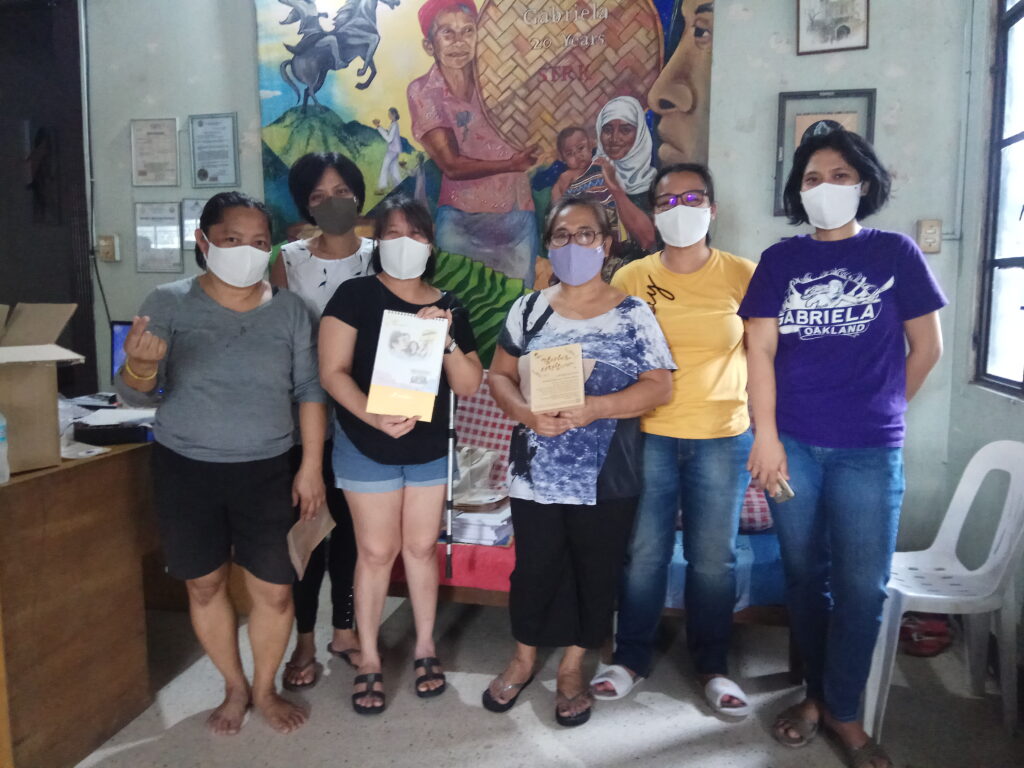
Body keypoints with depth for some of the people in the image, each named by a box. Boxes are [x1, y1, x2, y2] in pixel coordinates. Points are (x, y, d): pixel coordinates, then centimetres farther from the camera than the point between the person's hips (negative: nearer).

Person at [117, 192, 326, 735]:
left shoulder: (289, 310, -2)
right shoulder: (169, 303, -6)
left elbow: (309, 391, 1)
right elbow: (135, 396, -9)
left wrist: (311, 467, -4)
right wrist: (141, 366, -32)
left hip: (266, 471, 0)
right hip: (186, 469, 0)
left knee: (275, 590, 4)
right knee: (204, 585, 13)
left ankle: (265, 688, 30)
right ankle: (234, 687, 36)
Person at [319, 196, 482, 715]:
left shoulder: (448, 307, 3)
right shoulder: (355, 295, -7)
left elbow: (469, 386, -1)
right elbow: (333, 372, -13)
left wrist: (446, 338, -17)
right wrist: (375, 418, -27)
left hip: (430, 448, 3)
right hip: (366, 446, -3)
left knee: (421, 546, 11)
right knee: (377, 551, 3)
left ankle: (425, 648, 29)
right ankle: (368, 659, 20)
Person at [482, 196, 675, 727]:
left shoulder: (633, 314, -2)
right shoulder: (528, 309, 4)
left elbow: (659, 386, -7)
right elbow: (500, 375, 5)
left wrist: (596, 408, -22)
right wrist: (526, 413, -16)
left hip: (607, 477, -1)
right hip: (537, 473, 1)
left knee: (594, 574, 10)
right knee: (535, 568, 11)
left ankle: (572, 669, 31)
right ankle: (523, 659, 35)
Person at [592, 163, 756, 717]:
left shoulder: (743, 275, 2)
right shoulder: (632, 278, 2)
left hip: (722, 437, 0)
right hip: (648, 435, 0)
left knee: (713, 557, 9)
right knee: (644, 552, 8)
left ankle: (712, 666, 29)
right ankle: (630, 658, 28)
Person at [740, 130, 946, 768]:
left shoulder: (895, 253, 3)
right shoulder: (781, 260, 6)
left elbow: (927, 346, 7)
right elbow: (760, 349, 0)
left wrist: (883, 411, 12)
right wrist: (766, 435, -8)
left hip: (870, 451, -1)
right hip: (793, 443, 1)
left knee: (862, 586, 1)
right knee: (805, 576, 10)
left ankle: (841, 709, 20)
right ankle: (819, 690, 29)